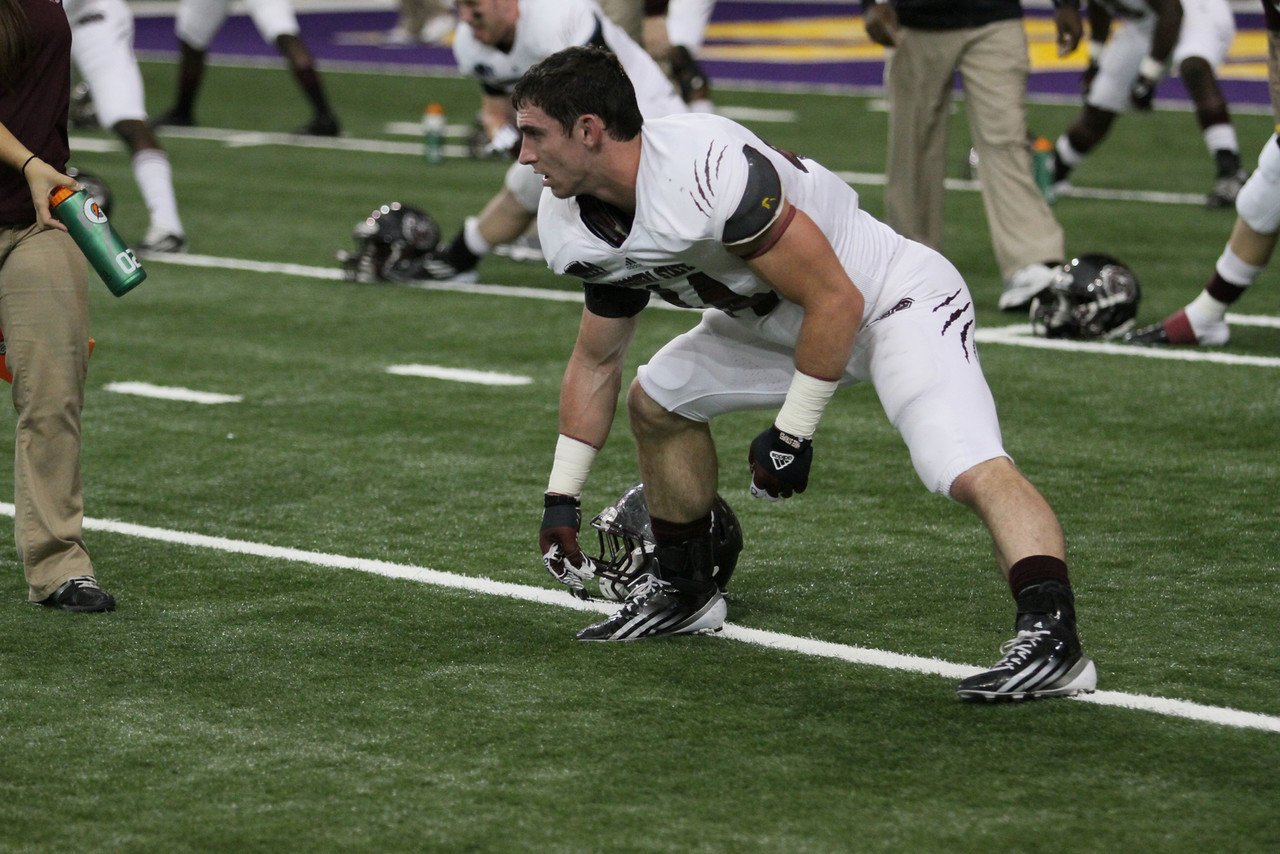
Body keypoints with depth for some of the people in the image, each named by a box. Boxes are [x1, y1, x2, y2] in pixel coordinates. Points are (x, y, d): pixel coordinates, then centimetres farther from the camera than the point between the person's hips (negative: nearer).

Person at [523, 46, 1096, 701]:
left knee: (971, 470, -29)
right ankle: (684, 592, 32)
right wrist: (561, 500, 11)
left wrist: (790, 436, -20)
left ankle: (1053, 638, -36)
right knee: (657, 401, 16)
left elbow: (835, 302, -27)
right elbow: (596, 361, 13)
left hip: (896, 297, -10)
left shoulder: (709, 170, -33)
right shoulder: (577, 227, -4)